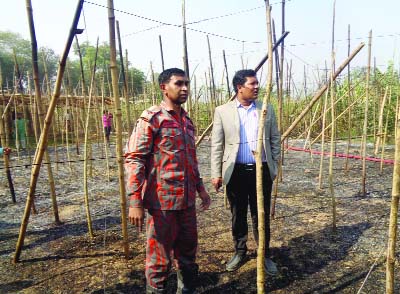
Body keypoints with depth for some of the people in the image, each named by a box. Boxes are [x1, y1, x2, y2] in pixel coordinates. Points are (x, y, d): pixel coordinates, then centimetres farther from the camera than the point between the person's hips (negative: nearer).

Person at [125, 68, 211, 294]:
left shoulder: (187, 120, 13)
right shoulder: (151, 118, -10)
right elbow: (133, 160, -15)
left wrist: (200, 188, 20)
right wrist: (135, 202, -20)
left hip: (187, 200, 7)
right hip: (161, 201, -7)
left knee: (188, 252, 19)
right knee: (160, 258, 7)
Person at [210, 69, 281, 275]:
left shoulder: (267, 109, 5)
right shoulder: (222, 111, -2)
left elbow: (275, 139, 9)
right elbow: (217, 145, -1)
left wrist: (274, 166, 5)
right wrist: (216, 173, -4)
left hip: (262, 170, 1)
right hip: (236, 171, -1)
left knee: (261, 215, 11)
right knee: (238, 216, 13)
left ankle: (265, 255, 28)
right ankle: (239, 252, 32)